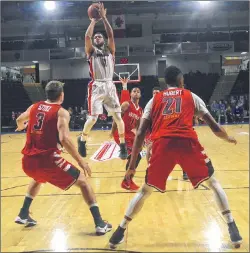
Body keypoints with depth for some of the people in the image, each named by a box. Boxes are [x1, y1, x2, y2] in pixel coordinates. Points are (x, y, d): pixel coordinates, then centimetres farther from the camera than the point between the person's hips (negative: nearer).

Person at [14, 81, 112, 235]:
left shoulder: (34, 107, 13)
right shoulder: (61, 112, -4)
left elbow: (19, 120, 33)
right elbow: (64, 139, -19)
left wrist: (22, 127, 58)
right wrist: (81, 161, -13)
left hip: (29, 161, 6)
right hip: (47, 160, -6)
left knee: (39, 179, 40)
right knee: (83, 181, 8)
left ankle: (23, 215, 42)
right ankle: (100, 224, 3)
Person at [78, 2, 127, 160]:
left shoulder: (110, 50, 15)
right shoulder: (91, 51, 11)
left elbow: (111, 35, 2)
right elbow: (87, 36, -4)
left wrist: (104, 17, 3)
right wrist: (94, 20, 5)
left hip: (110, 86, 2)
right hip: (96, 87, -2)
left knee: (118, 117, -2)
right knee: (93, 118, -6)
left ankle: (123, 145, 9)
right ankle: (82, 140, 20)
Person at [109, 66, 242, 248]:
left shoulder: (154, 100, 24)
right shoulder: (191, 96, 23)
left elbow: (140, 134, 16)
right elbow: (214, 127, 22)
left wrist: (132, 165, 19)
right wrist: (228, 138, 43)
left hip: (162, 144, 1)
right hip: (187, 142, -1)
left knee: (146, 190, 18)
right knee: (213, 183, 21)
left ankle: (120, 232, 21)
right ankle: (232, 229, 17)